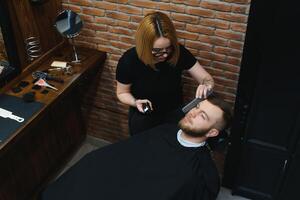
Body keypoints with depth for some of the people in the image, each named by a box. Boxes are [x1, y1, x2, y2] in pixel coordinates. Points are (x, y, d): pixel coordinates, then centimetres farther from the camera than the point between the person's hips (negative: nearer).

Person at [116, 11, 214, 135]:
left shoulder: (178, 52, -22)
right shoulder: (129, 61, -26)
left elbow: (207, 78, -13)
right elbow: (122, 93, -8)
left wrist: (206, 85, -37)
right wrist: (136, 102, -29)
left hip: (174, 114, 2)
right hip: (142, 117, -1)